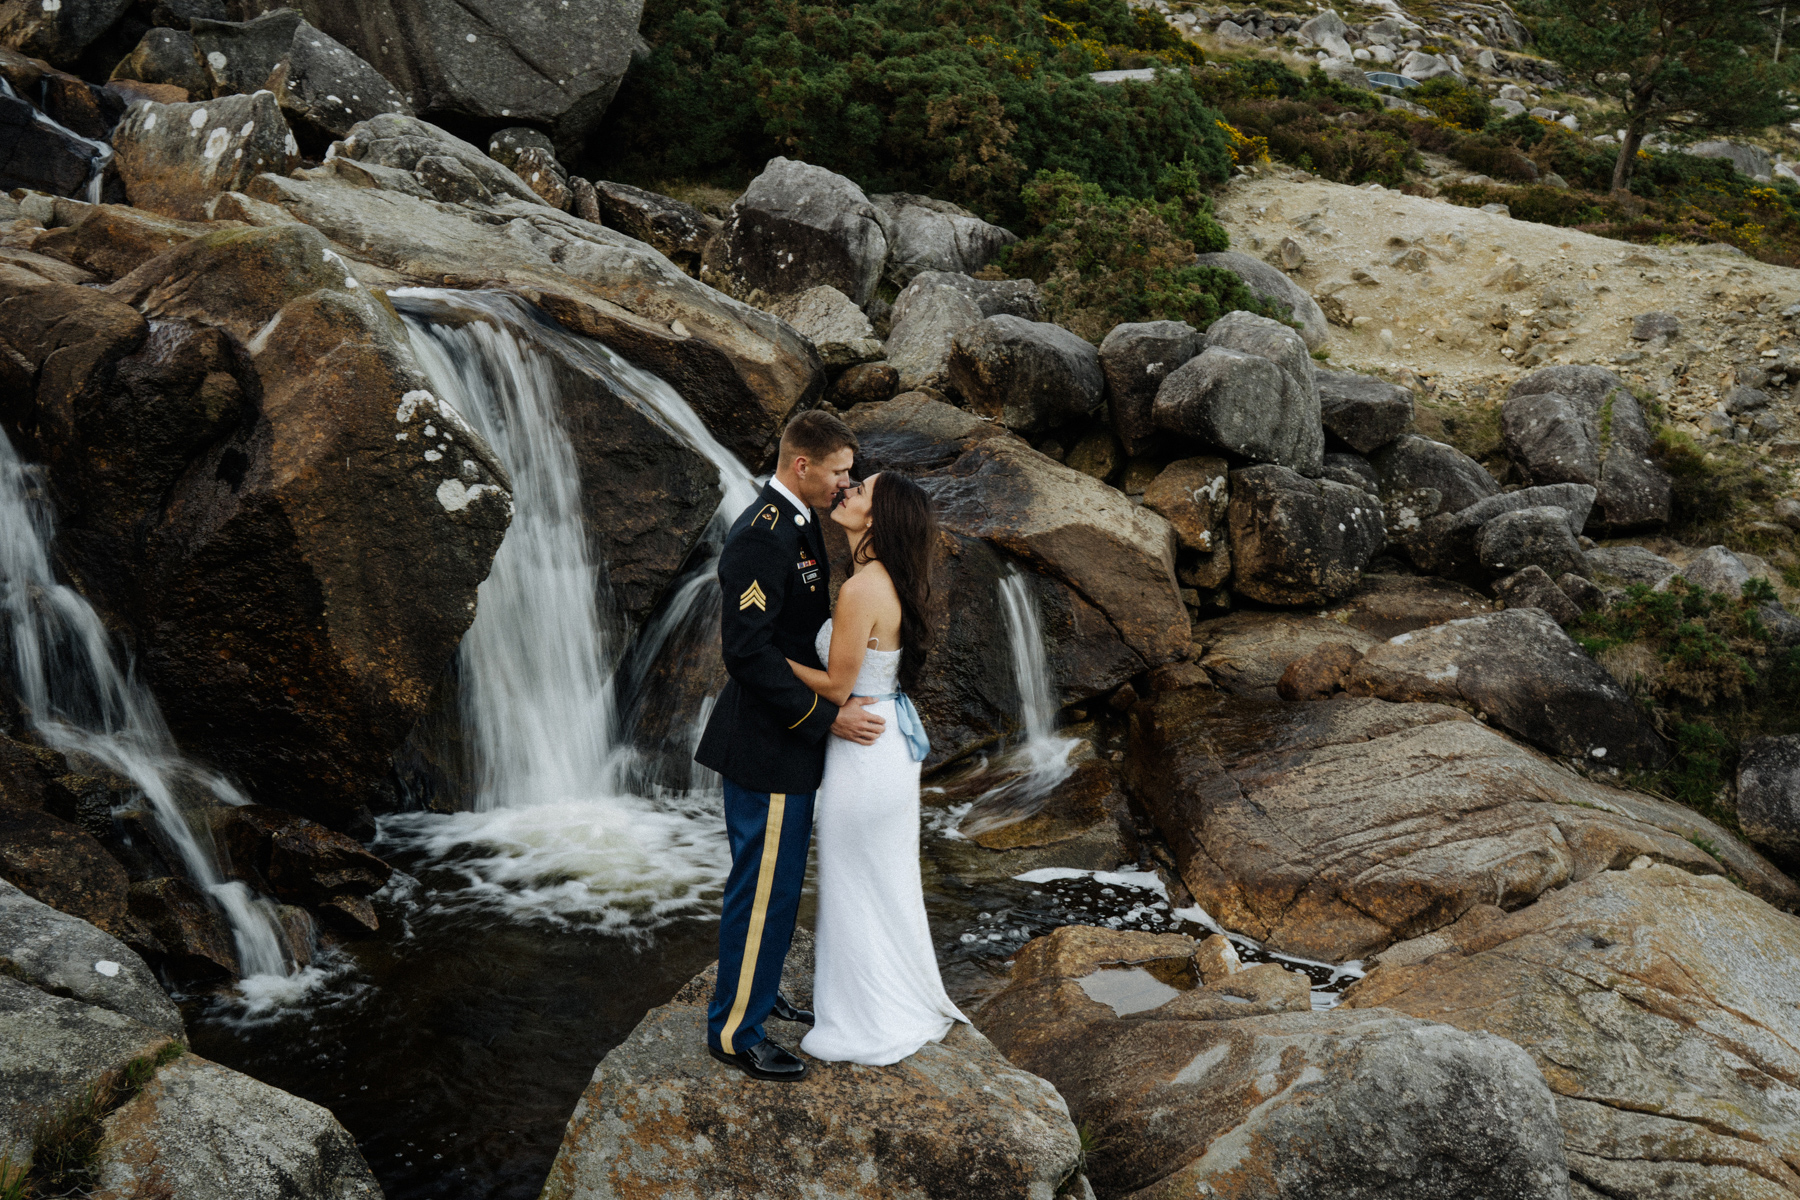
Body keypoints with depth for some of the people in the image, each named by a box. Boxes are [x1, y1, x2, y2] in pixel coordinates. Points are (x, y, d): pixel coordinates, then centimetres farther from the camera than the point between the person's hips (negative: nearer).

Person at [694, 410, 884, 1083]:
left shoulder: (797, 523, 11)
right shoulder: (761, 536, -22)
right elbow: (748, 651, -26)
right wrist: (825, 718, -23)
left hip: (790, 733, 10)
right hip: (767, 746, -10)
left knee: (778, 880, 20)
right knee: (763, 887, -1)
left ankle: (759, 995, 35)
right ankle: (735, 1032, 10)